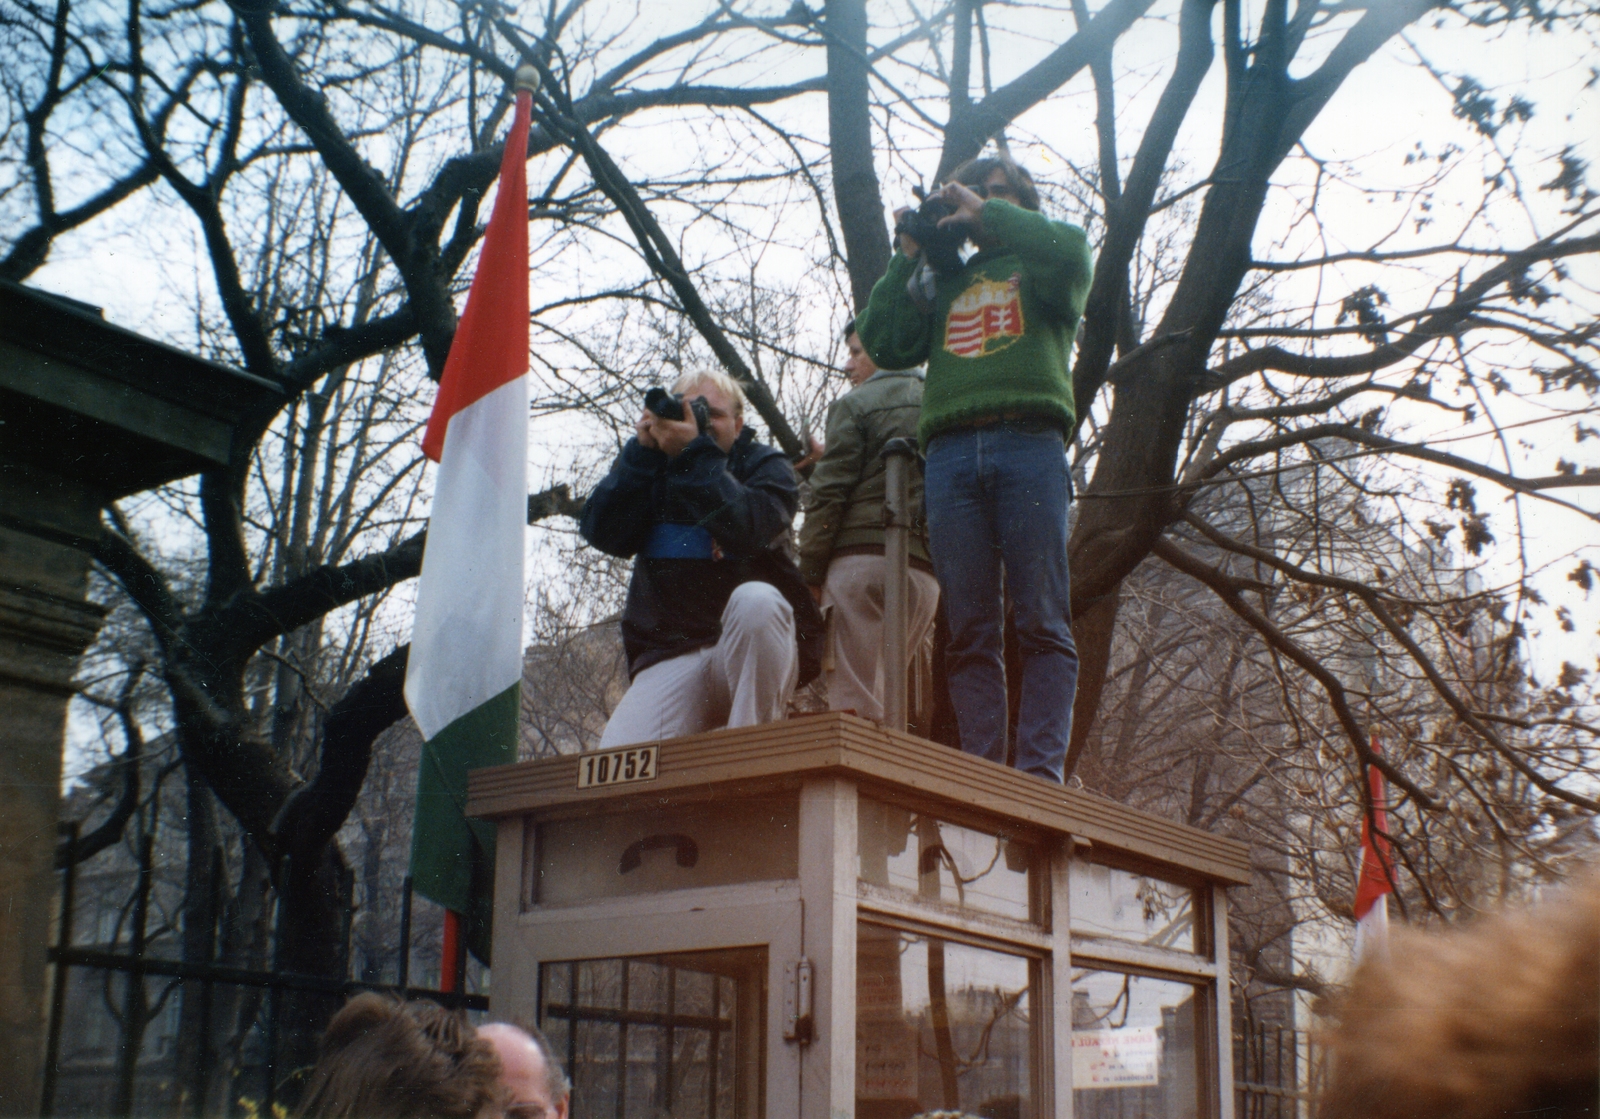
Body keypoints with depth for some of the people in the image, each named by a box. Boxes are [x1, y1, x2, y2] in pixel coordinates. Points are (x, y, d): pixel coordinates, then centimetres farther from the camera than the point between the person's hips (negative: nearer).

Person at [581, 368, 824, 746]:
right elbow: (603, 534, -1)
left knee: (754, 600, -38)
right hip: (670, 660, 1)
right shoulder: (651, 469, 18)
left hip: (757, 653, -1)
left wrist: (695, 450, -16)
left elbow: (748, 530, -16)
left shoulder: (766, 467, 8)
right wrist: (643, 450, -4)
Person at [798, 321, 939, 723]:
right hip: (924, 569, 5)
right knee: (879, 699, 9)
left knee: (853, 704, -10)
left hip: (862, 557, -5)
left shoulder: (856, 404, 4)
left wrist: (810, 570, -2)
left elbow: (829, 490, -4)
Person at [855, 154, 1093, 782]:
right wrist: (907, 259, 15)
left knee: (1041, 619, -9)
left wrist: (987, 213, 5)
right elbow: (883, 344, 15)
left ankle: (1041, 771, -13)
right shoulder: (943, 283, 29)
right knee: (970, 629, -4)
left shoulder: (1041, 268, 22)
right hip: (951, 453, 3)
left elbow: (1071, 250, -3)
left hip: (1029, 446, -3)